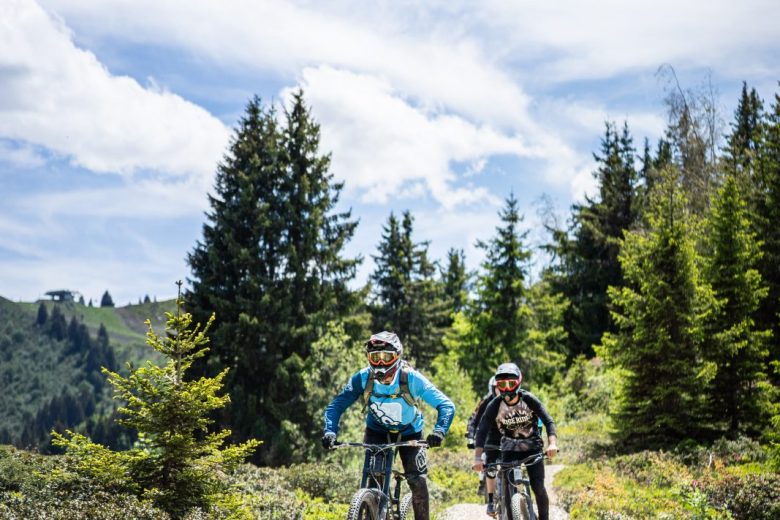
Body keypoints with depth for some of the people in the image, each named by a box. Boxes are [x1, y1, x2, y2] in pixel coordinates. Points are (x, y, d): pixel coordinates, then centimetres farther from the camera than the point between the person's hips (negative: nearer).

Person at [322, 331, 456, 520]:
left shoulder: (411, 379, -31)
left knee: (417, 481, -12)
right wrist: (330, 432, -40)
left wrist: (439, 431, -49)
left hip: (409, 432, -1)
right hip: (377, 431, 1)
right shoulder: (362, 378, -26)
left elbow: (446, 405, -31)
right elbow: (336, 405, -22)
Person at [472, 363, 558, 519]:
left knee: (538, 488, -10)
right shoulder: (495, 406, -18)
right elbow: (482, 431, -20)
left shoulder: (528, 399, -19)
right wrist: (478, 458, -32)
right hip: (509, 448, 1)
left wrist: (552, 444, -42)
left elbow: (548, 421, -24)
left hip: (533, 447, -1)